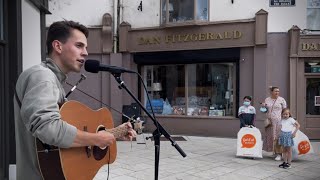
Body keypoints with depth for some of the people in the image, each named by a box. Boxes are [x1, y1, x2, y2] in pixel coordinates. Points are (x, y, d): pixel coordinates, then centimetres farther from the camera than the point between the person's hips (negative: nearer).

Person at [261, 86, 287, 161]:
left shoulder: (281, 100, 1)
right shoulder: (267, 100, 10)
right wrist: (263, 106, -3)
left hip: (278, 121, -4)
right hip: (269, 121, 4)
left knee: (278, 137, -6)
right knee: (270, 136, 6)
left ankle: (279, 154, -2)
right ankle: (275, 151, 20)